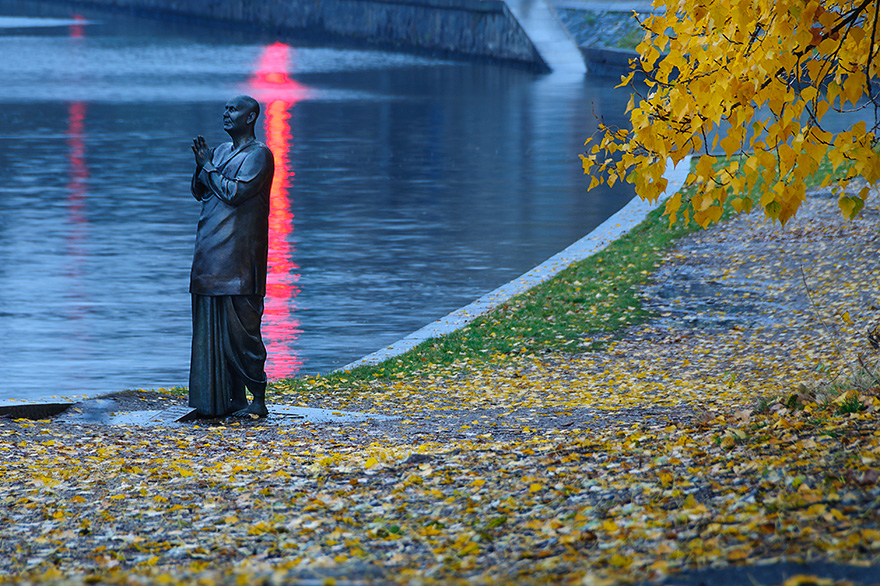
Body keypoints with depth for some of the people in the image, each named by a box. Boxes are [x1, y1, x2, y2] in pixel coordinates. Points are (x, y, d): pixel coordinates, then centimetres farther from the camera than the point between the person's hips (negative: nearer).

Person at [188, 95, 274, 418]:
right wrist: (201, 165, -1)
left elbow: (235, 192, -17)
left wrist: (208, 166, -6)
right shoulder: (221, 151, 17)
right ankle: (235, 398, 12)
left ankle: (258, 400, -4)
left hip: (238, 253, -8)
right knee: (216, 328, 7)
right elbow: (200, 192, 16)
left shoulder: (258, 154, -7)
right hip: (211, 253, 8)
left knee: (240, 327, -9)